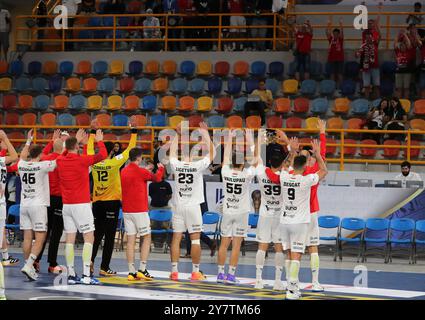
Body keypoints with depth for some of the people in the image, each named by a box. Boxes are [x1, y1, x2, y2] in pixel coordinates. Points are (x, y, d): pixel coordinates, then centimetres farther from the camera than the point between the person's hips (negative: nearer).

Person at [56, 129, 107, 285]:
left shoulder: (60, 161, 5)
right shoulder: (82, 160, -11)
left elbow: (66, 154, 30)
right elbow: (103, 155, -6)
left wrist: (76, 141, 37)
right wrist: (99, 141, 11)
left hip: (66, 205, 6)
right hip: (81, 205, -6)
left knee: (70, 239, 5)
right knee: (89, 237, -2)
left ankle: (71, 275, 4)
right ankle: (86, 275, -10)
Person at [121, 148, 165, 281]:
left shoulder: (124, 171, 8)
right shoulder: (141, 172, -11)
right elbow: (157, 178, 0)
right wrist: (161, 168, 19)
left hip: (126, 210, 6)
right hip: (140, 210, -6)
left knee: (130, 240, 5)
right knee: (146, 238, 4)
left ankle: (131, 272, 1)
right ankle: (142, 269, -4)